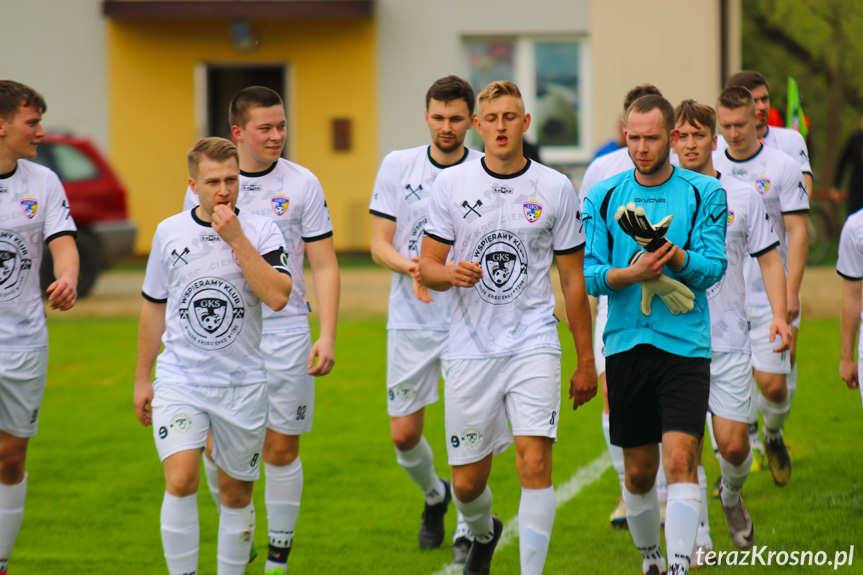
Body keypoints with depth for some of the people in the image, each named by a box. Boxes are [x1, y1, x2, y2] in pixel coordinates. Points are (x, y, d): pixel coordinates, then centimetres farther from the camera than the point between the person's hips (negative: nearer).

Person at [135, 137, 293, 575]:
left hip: (242, 383, 0)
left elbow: (278, 296, -19)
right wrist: (142, 378, 16)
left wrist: (236, 238, -20)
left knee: (236, 491, 9)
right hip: (179, 379, 0)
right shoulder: (170, 232, 2)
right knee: (181, 480, -17)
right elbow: (154, 306, 13)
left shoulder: (260, 232, -3)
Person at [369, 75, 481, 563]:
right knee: (404, 434, 5)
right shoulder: (398, 166, 3)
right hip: (411, 321, 2)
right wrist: (409, 266, -19)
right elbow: (380, 243, 3)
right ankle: (434, 495, 36)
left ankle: (467, 529, 11)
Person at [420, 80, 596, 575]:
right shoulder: (451, 185, 3)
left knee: (535, 464, -17)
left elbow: (574, 278, 7)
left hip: (534, 344, -1)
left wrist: (586, 360, 7)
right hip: (469, 349, 1)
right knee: (468, 482, 7)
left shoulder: (556, 189, 2)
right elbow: (428, 265, 7)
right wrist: (451, 274, -18)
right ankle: (484, 533, 41)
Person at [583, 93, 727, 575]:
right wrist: (631, 273, -17)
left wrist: (675, 256, -25)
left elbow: (713, 266, -5)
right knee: (639, 472, 9)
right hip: (626, 345, 2)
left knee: (680, 460, -15)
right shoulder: (603, 197, 6)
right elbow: (589, 274, 2)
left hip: (685, 346, -2)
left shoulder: (705, 193, 1)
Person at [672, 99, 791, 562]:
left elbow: (769, 259, 7)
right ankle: (698, 537, 7)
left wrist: (779, 315, -4)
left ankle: (731, 496, 31)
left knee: (733, 443, -2)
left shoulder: (743, 196, 5)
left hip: (729, 338, 0)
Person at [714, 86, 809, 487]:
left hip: (769, 298, -2)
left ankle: (773, 436, 28)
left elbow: (797, 233, -6)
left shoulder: (782, 168, -4)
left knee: (772, 383, -5)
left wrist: (791, 291, -14)